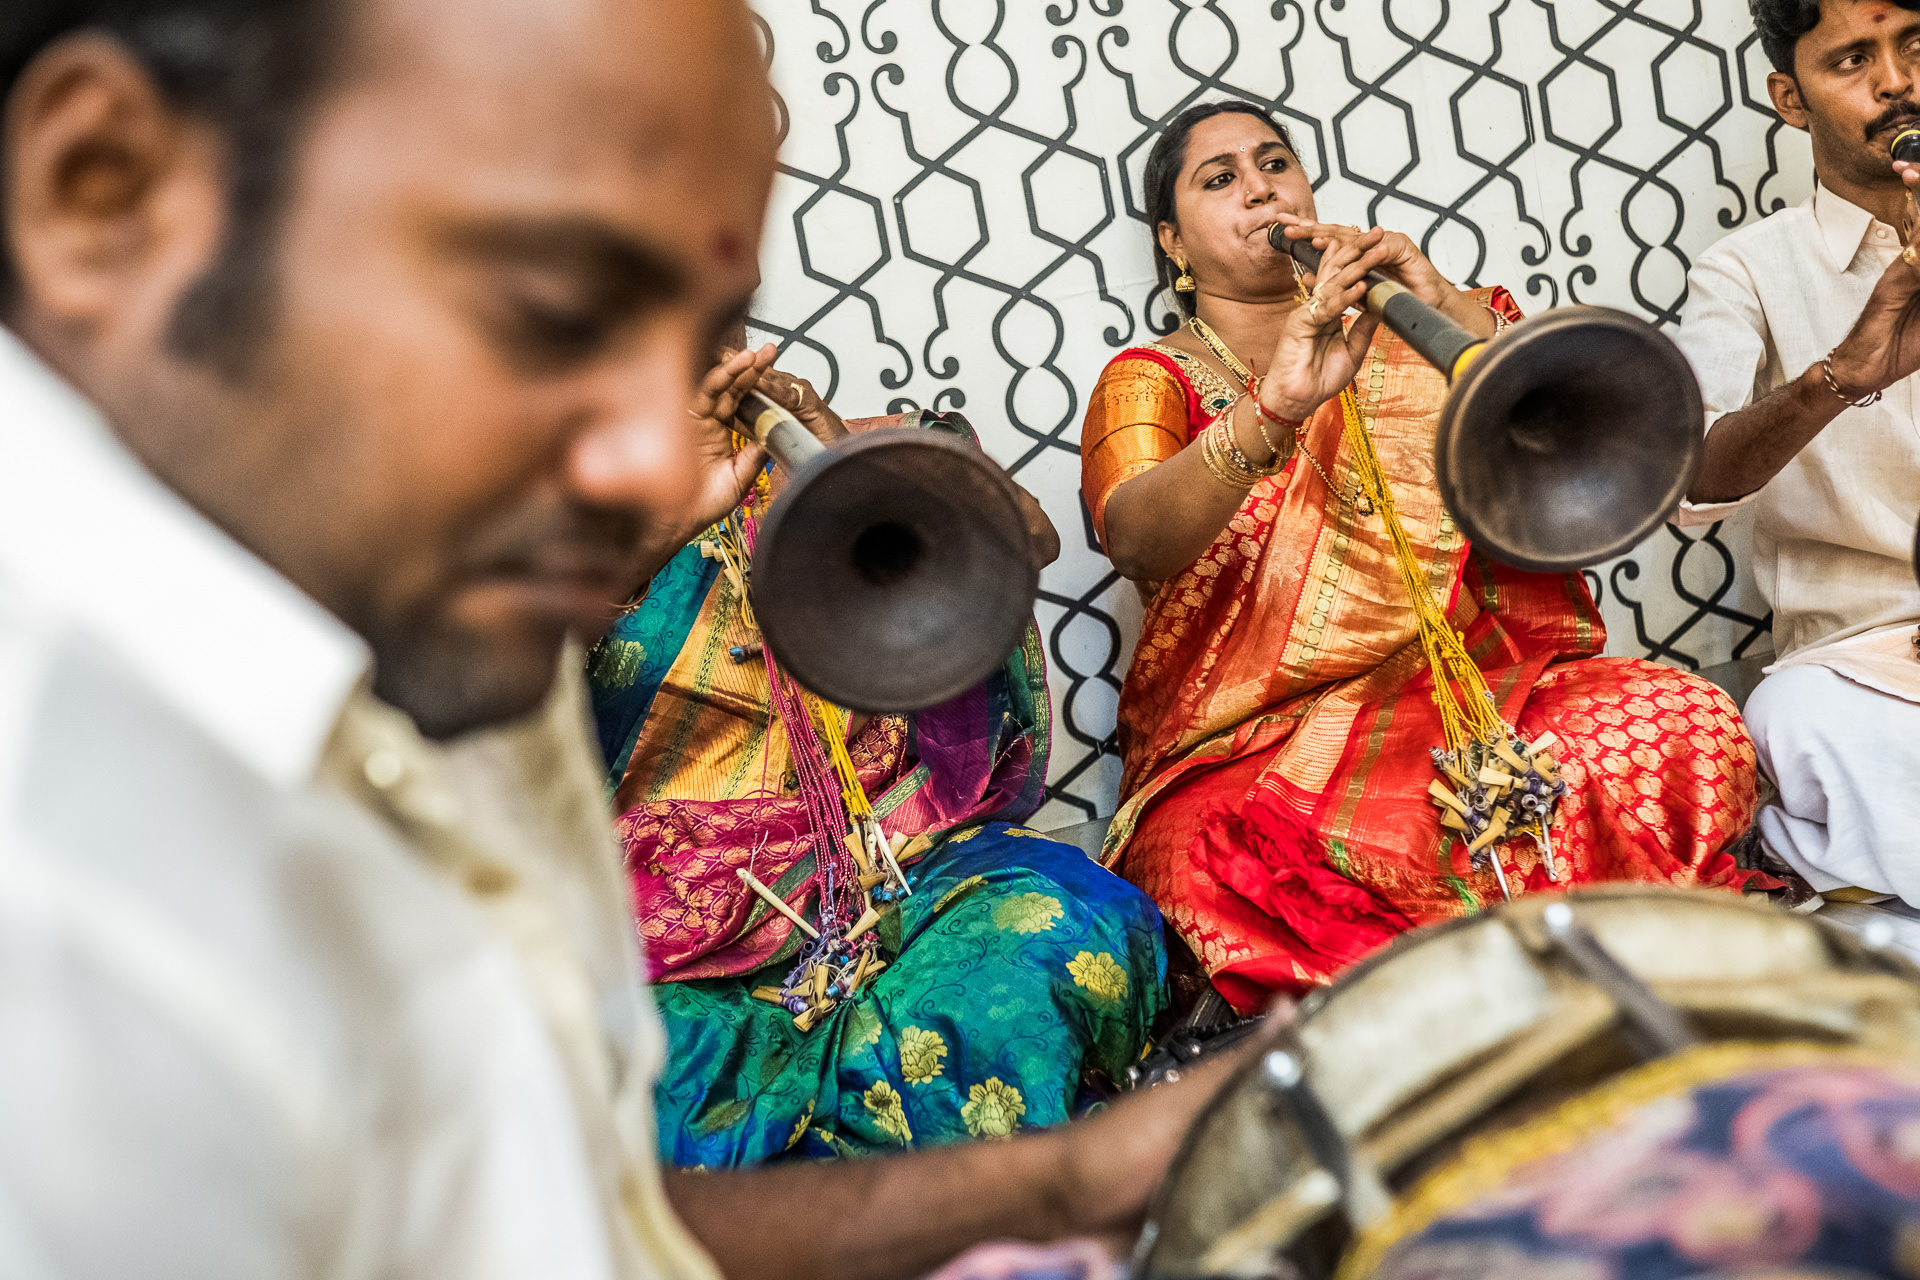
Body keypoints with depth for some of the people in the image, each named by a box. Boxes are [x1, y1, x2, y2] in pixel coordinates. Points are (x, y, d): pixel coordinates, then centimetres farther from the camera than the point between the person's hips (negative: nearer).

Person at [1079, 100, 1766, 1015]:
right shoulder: (1152, 380, 11)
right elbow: (1133, 538, -13)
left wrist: (1454, 314, -11)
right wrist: (1276, 405, -30)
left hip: (1478, 690, 2)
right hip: (1256, 743, -2)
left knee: (1685, 727, -27)